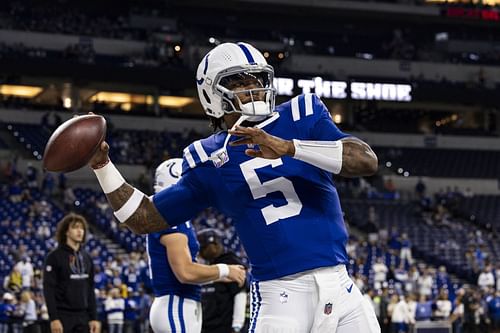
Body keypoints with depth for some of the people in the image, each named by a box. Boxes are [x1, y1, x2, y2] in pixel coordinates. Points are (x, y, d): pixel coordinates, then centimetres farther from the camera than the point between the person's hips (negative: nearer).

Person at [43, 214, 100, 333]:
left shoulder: (87, 258, 11)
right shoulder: (55, 256, -7)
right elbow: (49, 289, -12)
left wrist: (93, 318, 8)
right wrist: (54, 318, -19)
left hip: (83, 316, 6)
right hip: (63, 315, -6)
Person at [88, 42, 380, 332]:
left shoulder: (301, 116, 5)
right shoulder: (209, 161, 6)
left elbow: (367, 161, -10)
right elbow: (146, 219, 14)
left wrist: (288, 148, -21)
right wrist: (102, 165, 3)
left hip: (339, 284, 2)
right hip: (280, 294, -2)